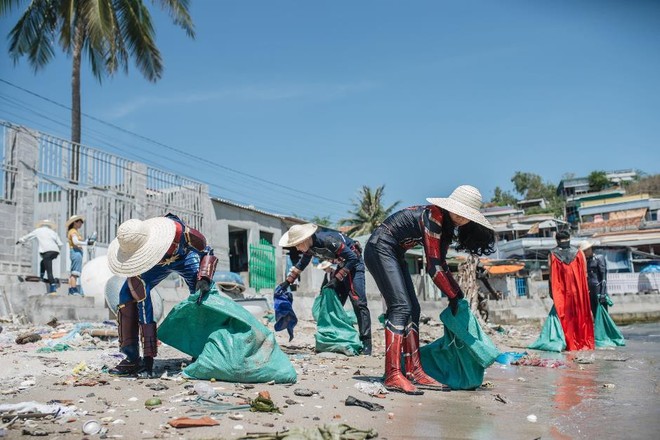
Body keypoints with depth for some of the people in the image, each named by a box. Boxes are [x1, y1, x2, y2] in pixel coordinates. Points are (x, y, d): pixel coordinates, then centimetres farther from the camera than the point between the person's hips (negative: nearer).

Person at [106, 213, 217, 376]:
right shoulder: (134, 254, -34)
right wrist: (148, 353, -31)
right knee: (128, 293, -17)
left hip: (184, 257, -2)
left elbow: (207, 252, -25)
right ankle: (132, 357, -9)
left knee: (203, 292, -25)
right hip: (158, 264, 2)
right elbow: (142, 301, -31)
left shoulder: (178, 230, -44)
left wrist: (204, 279, -46)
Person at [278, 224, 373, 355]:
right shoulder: (309, 247, -7)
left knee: (358, 302, -17)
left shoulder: (328, 240, -32)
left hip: (354, 263, -8)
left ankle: (366, 344, -17)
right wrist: (287, 282, 13)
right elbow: (301, 264, 14)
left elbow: (353, 258, -27)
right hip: (342, 265, 8)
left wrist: (337, 278, -26)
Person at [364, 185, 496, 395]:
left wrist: (458, 293, 14)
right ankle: (393, 376, -21)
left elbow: (441, 264, 17)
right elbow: (433, 266, -21)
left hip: (394, 254, 10)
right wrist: (453, 296, -9)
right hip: (380, 248, -10)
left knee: (412, 310, 5)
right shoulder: (434, 217, -21)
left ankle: (414, 372, 6)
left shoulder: (447, 224, 8)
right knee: (401, 307, -19)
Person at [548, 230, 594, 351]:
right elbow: (584, 274, 3)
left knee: (566, 317, 4)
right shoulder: (579, 253, 2)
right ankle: (585, 343, 13)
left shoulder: (552, 255, -3)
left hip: (562, 292, -1)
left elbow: (551, 276, -3)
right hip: (578, 290, 1)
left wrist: (552, 293, 3)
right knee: (581, 315, 10)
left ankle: (571, 344, 3)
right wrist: (585, 290, 9)